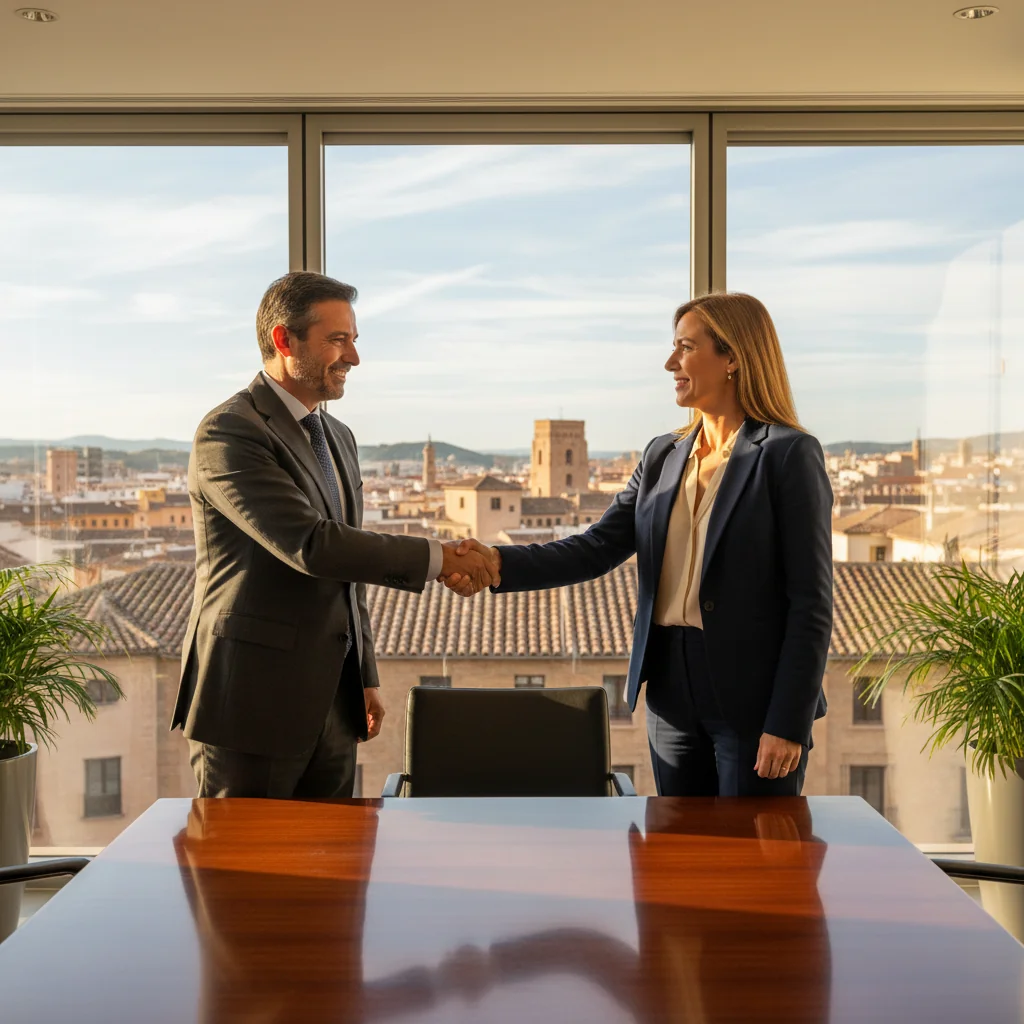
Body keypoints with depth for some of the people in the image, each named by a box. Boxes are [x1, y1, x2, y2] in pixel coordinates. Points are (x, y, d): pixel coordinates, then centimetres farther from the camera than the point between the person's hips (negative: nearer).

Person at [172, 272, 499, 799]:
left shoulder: (338, 438, 16)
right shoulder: (228, 433, -13)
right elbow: (310, 546, -24)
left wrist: (366, 679, 20)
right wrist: (438, 557, -20)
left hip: (331, 705, 8)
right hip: (253, 705, -8)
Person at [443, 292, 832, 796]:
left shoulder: (789, 455, -8)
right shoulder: (663, 456, 10)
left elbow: (811, 602, -11)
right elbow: (597, 548, 2)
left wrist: (788, 725, -15)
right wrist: (500, 563, -14)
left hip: (753, 702, -6)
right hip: (674, 694, 6)